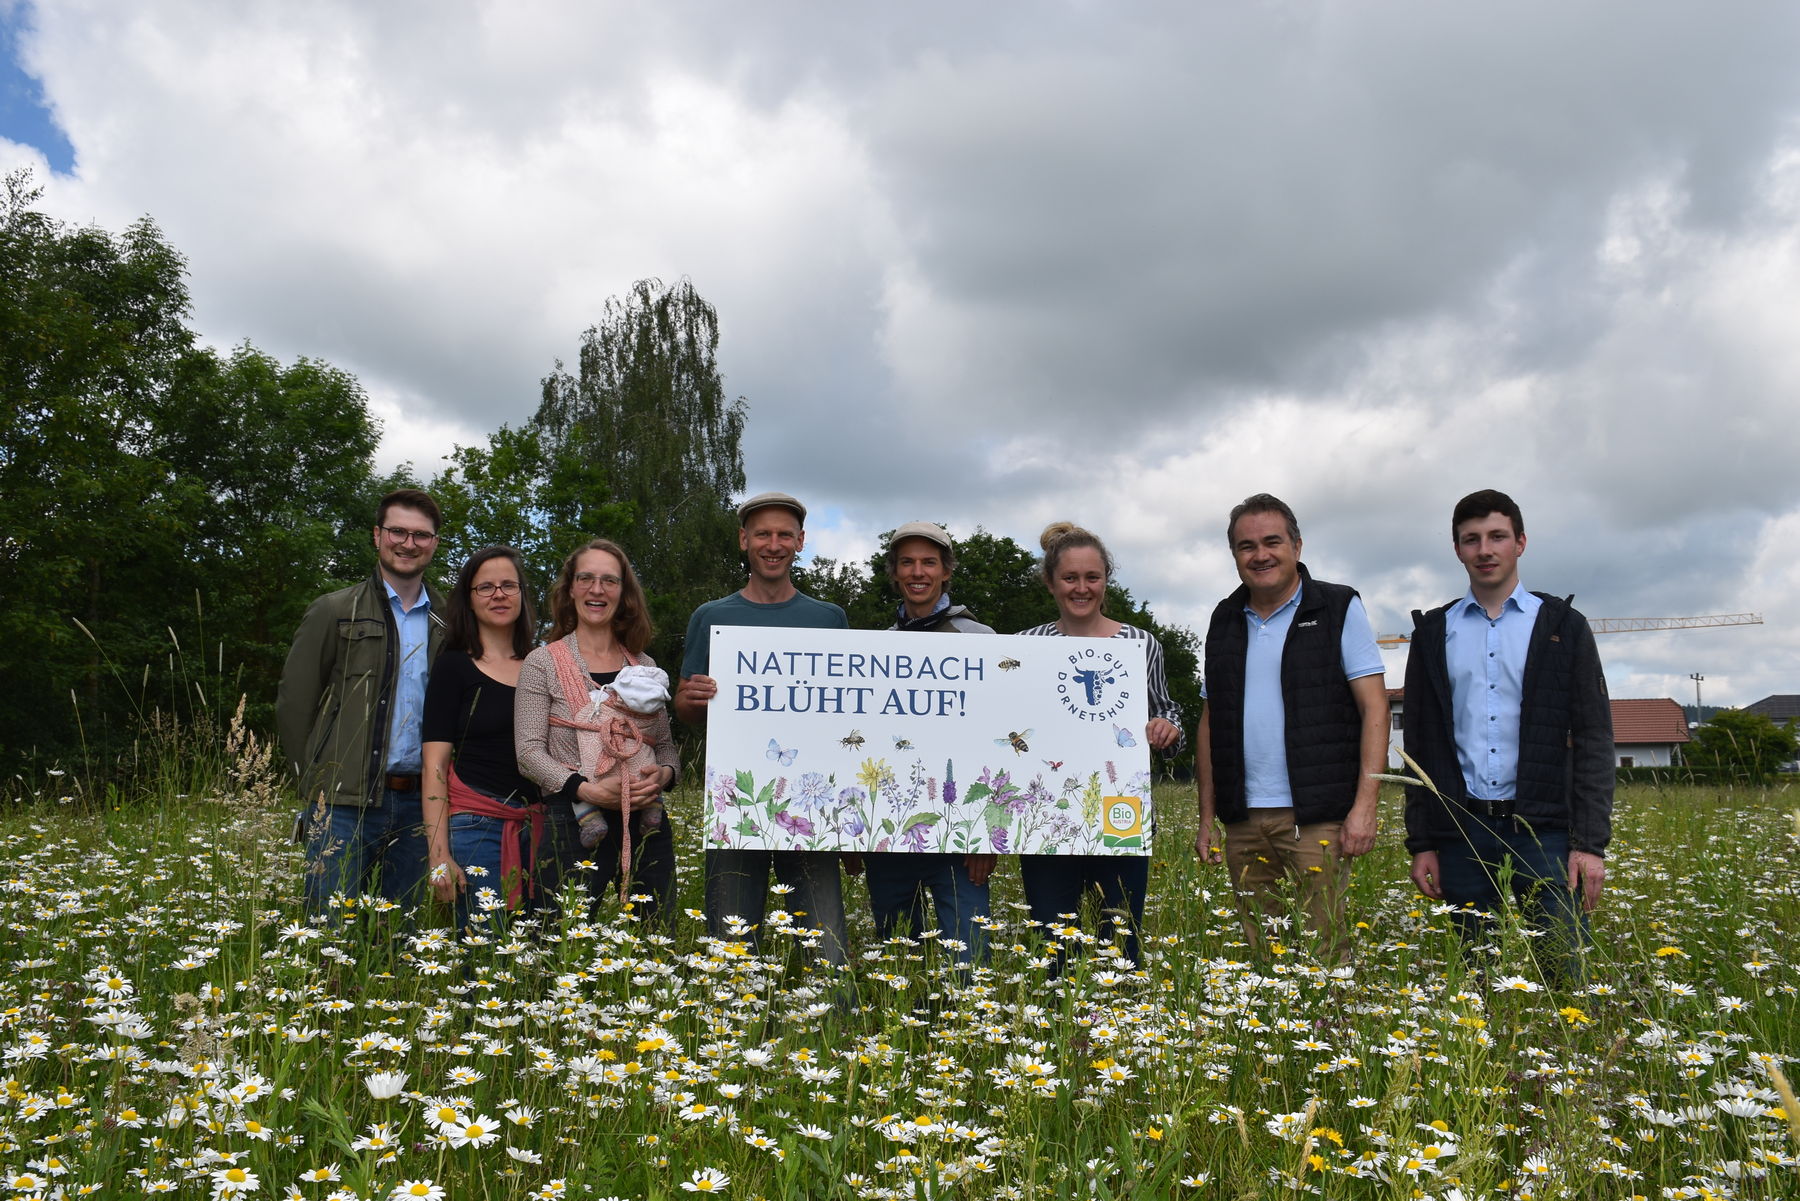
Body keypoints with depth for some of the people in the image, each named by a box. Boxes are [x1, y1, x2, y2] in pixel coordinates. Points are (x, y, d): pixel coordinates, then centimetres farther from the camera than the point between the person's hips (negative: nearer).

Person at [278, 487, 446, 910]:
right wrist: (315, 786, 0)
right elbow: (293, 704, 4)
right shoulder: (333, 612, 4)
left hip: (419, 805, 3)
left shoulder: (448, 623, 11)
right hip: (346, 806, -3)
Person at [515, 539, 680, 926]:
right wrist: (588, 790, -17)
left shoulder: (644, 667, 15)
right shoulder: (543, 663, 3)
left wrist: (662, 774, -7)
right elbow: (529, 752, -4)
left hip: (647, 826, 4)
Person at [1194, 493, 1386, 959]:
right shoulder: (1225, 621, 13)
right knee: (1257, 950, 6)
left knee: (1324, 946, -7)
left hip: (1318, 816, -4)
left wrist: (1365, 804, -13)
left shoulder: (1339, 608, 1)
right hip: (1243, 821, 4)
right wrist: (1207, 815, 12)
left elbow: (1374, 707, -4)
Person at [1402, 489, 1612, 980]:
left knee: (1564, 978, -4)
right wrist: (1422, 843, 6)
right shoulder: (1433, 633, 12)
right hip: (1464, 834, 2)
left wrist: (1591, 843, -6)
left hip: (1545, 829, -2)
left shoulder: (1562, 626, 7)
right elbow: (1419, 745, 12)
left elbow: (1592, 739, 2)